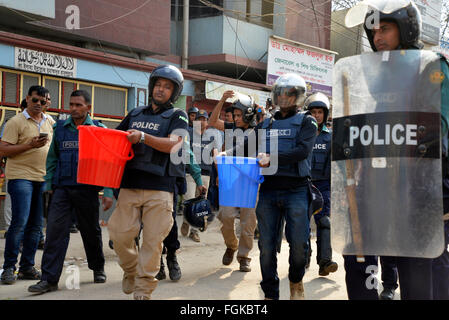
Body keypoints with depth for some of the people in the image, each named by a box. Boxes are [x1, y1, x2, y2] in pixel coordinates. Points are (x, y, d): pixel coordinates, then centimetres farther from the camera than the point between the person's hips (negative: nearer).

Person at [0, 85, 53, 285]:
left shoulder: (49, 123, 15)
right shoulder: (16, 121, -3)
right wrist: (30, 145, -18)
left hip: (42, 178, 6)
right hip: (21, 177, -6)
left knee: (35, 225, 7)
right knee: (19, 223, -11)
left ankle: (27, 267, 14)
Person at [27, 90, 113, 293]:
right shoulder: (60, 128, 10)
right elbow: (52, 159, 16)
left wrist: (108, 192, -7)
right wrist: (49, 185, 9)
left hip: (87, 189, -2)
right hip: (62, 189, 2)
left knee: (91, 231, 10)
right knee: (55, 230, -8)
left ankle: (98, 268, 32)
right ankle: (49, 279, -8)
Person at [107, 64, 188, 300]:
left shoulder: (177, 116, 7)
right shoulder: (135, 114, 20)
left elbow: (173, 145, -10)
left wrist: (143, 137, -21)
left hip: (159, 188, -3)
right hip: (129, 185, 3)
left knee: (152, 241, -3)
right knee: (120, 234, -2)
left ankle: (143, 291, 8)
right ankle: (131, 270, 27)